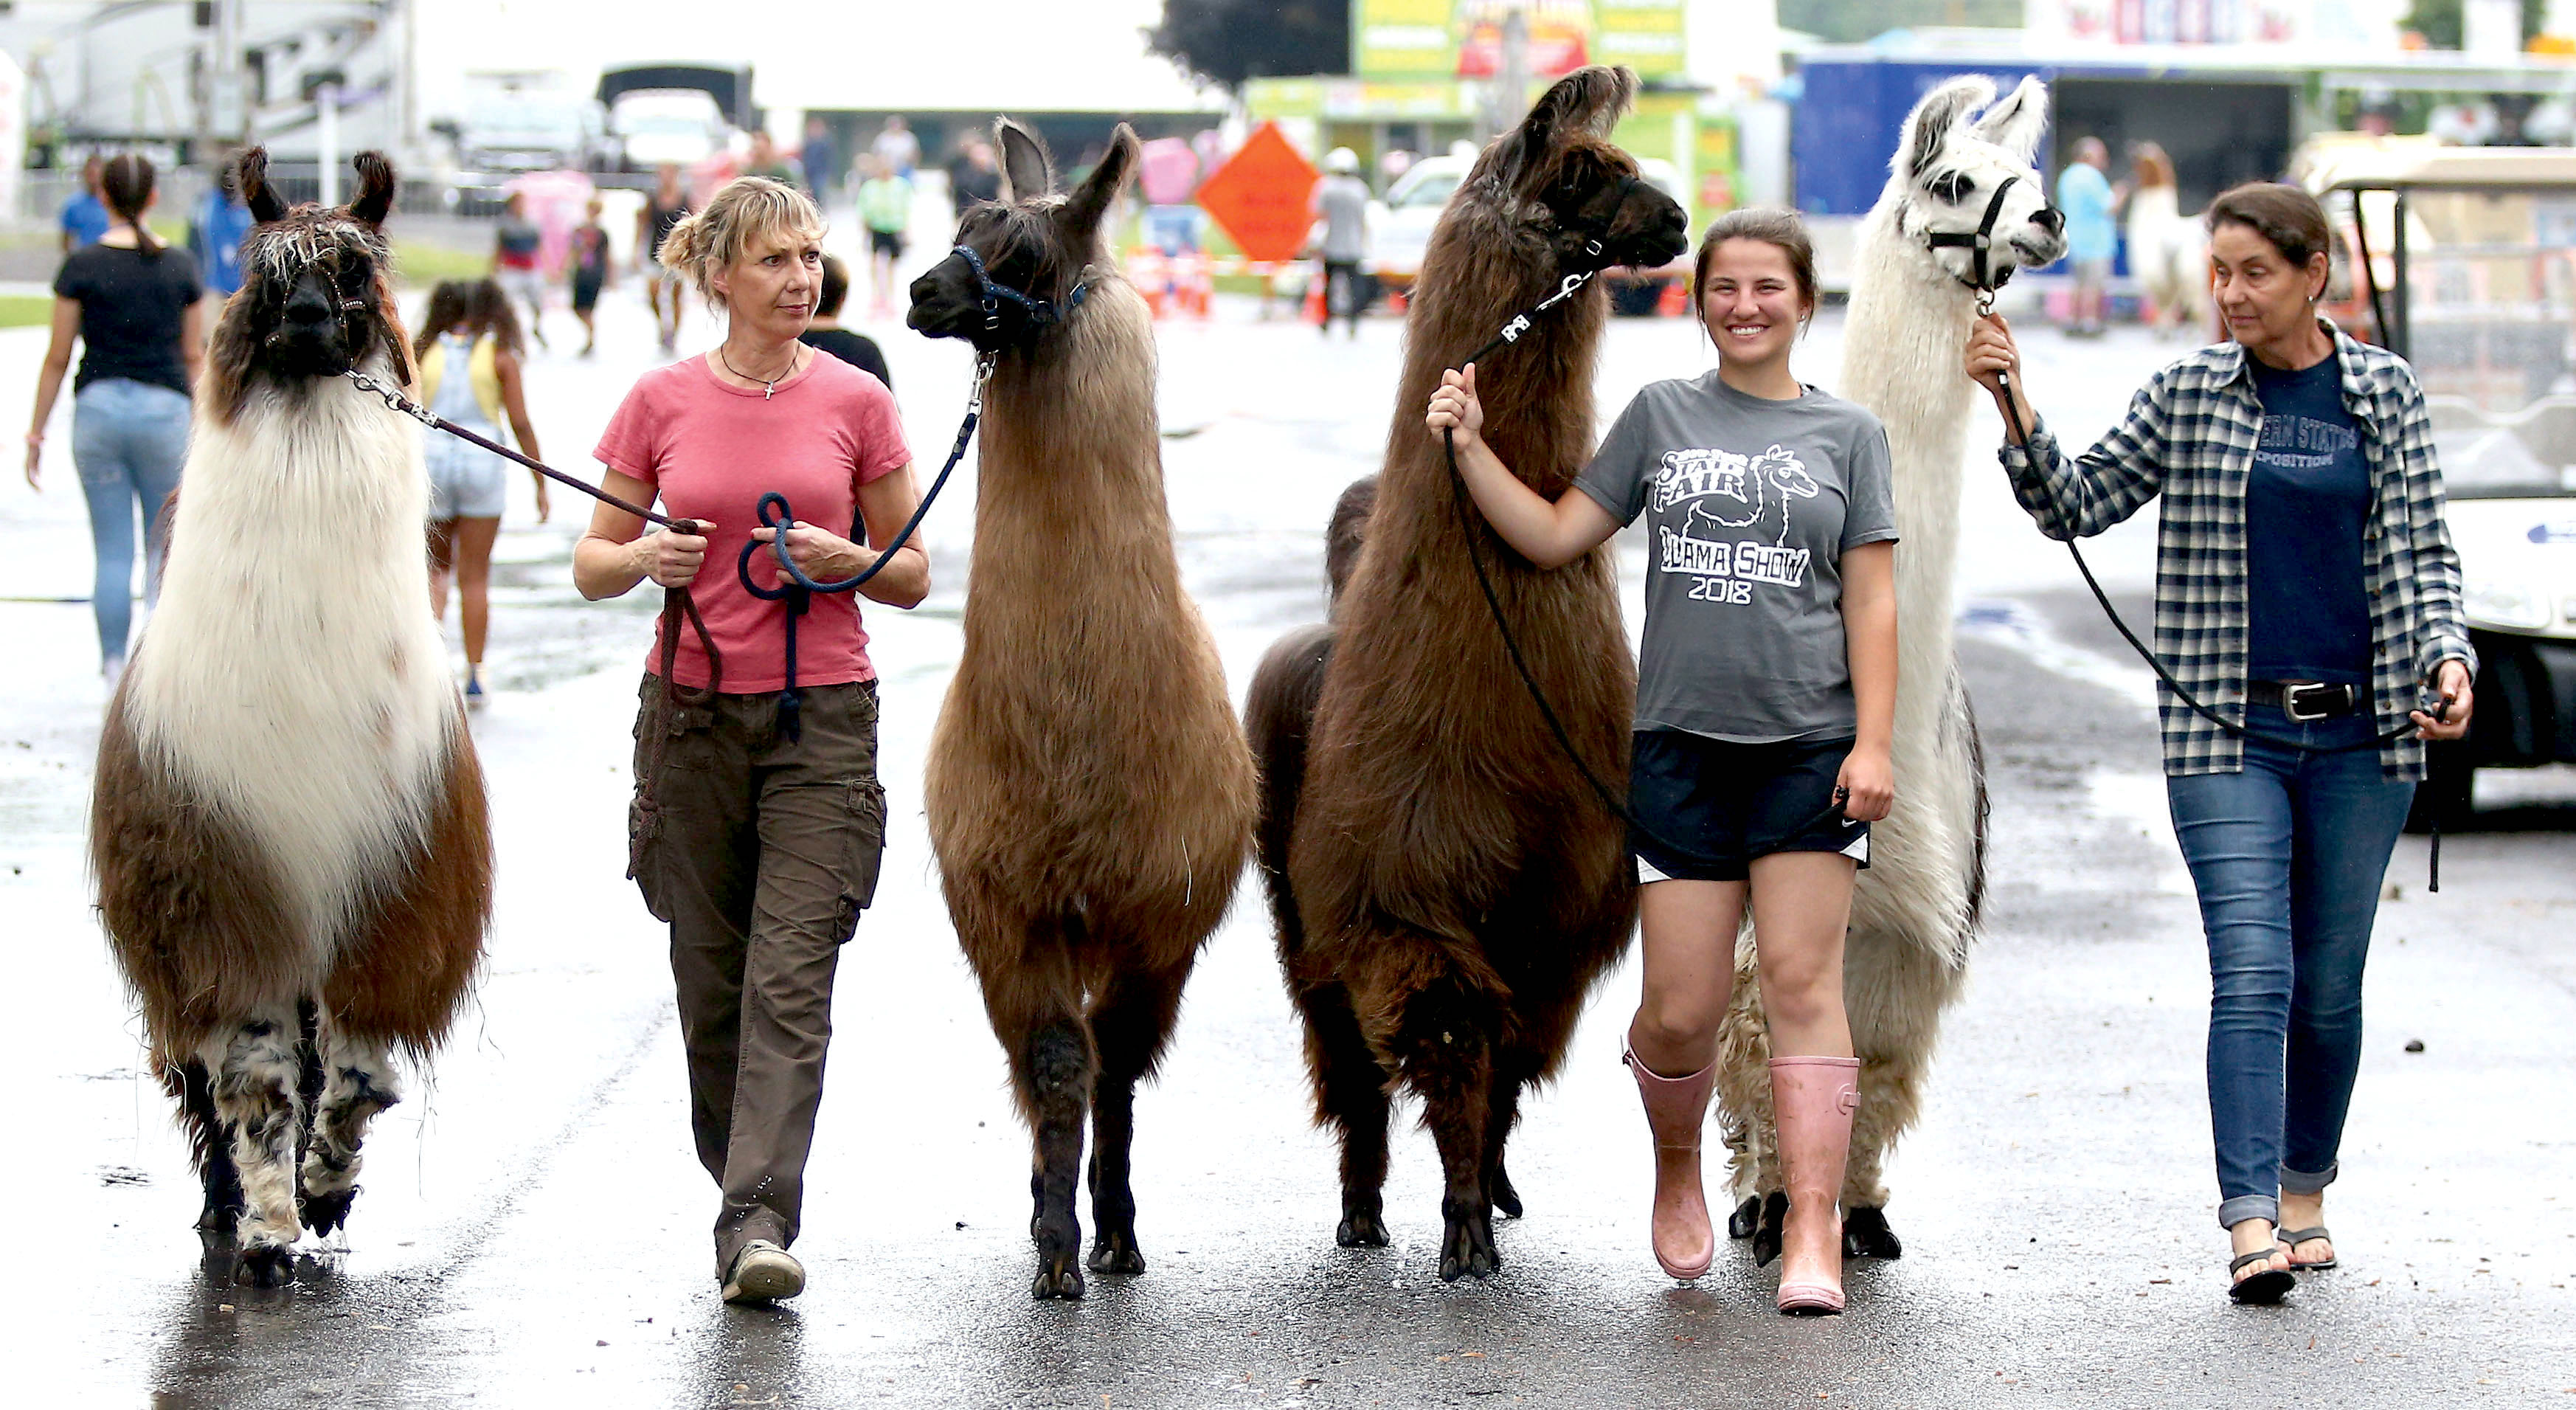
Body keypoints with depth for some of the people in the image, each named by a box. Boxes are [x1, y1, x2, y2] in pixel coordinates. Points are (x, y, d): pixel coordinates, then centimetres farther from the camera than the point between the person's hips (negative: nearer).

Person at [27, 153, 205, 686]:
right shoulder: (180, 266, 1)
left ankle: (115, 667, 7)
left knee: (112, 553, 6)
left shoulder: (81, 266, -4)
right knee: (165, 545, 10)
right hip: (165, 405, 0)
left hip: (98, 404, 0)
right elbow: (194, 356, 7)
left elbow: (58, 358, -2)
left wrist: (36, 432, 7)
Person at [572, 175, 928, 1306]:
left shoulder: (855, 402, 1)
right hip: (693, 709, 1)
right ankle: (742, 1187, 26)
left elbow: (913, 575, 7)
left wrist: (841, 559, -13)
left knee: (791, 977, -12)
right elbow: (590, 565, 8)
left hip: (822, 714, -1)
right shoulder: (661, 402, 2)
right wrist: (642, 557, -14)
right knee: (711, 977, 8)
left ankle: (760, 1223, -17)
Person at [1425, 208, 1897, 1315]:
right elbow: (1555, 536, 13)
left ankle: (1813, 1235, -7)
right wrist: (1471, 448, 3)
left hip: (1809, 745, -1)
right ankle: (1677, 1171, 28)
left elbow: (1871, 600, 5)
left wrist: (1873, 741, -4)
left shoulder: (1847, 434, 8)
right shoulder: (1660, 416, 12)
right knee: (1680, 1010, -1)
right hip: (1681, 743, 1)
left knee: (1802, 983, -7)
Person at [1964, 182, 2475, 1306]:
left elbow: (2422, 553, 5)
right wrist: (2016, 413, -11)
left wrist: (2447, 657, -11)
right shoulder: (2188, 394, 4)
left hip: (2359, 731, 1)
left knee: (2329, 988, 9)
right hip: (2227, 735, -1)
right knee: (2252, 974, -13)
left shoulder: (2384, 392, 5)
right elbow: (2076, 507, 4)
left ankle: (2303, 1193, 26)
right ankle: (2250, 1224, -20)